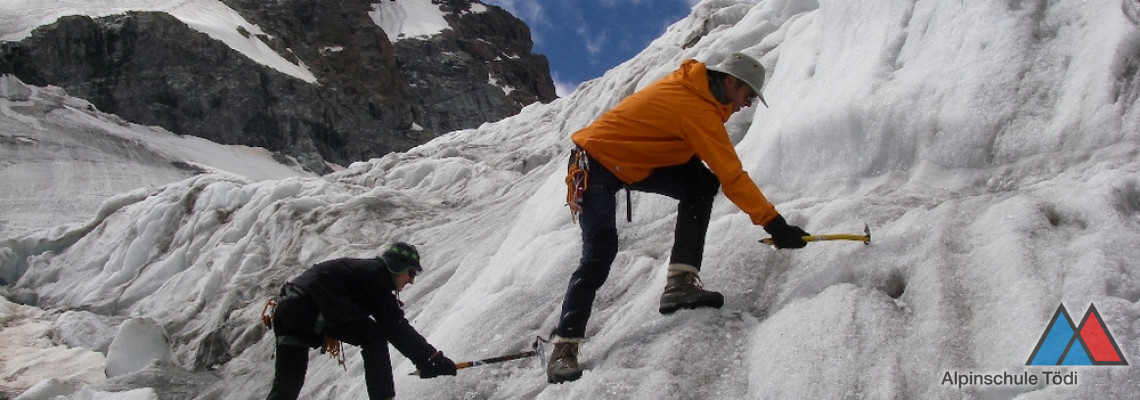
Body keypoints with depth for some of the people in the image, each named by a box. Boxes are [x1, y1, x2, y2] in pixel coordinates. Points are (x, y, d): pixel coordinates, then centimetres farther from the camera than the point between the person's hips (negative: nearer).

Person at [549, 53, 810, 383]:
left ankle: (680, 282, -9)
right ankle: (564, 348, -7)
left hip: (636, 161, 9)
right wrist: (774, 223, -24)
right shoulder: (698, 111, -25)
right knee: (601, 252, -17)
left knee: (702, 184, -7)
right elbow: (733, 178, -27)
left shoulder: (690, 85, 0)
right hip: (597, 163, -9)